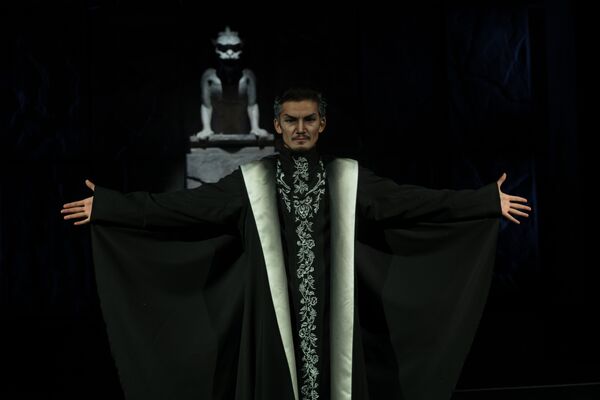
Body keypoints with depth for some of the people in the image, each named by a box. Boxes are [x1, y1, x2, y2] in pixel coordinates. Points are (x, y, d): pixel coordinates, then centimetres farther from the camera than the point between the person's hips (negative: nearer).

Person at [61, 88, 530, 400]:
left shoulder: (348, 177, 6)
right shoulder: (251, 181, 4)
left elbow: (412, 200, 3)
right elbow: (187, 204, 1)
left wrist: (489, 201, -2)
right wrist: (108, 206, -6)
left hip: (331, 311, 1)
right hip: (276, 312, 0)